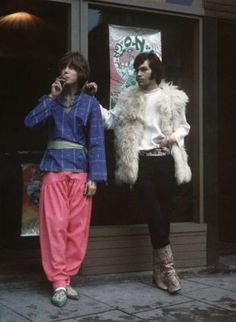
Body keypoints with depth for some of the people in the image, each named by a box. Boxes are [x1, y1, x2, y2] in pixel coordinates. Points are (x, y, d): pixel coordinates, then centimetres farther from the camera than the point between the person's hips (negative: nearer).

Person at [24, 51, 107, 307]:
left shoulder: (90, 103, 6)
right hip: (54, 167, 1)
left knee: (77, 226, 0)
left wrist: (94, 177, -8)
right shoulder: (51, 99, 12)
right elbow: (30, 122, -5)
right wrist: (51, 97, -7)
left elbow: (96, 141, -1)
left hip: (80, 169, 0)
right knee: (55, 225, -5)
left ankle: (65, 278, 12)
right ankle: (59, 282, 0)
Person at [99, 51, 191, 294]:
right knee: (153, 214, -9)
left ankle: (159, 270, 15)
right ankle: (167, 267, -2)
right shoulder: (128, 98, 9)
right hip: (142, 162, -1)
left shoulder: (173, 97, 7)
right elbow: (111, 121, 5)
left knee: (164, 214, 4)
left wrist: (173, 137, -6)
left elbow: (184, 126, 13)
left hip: (166, 161, 1)